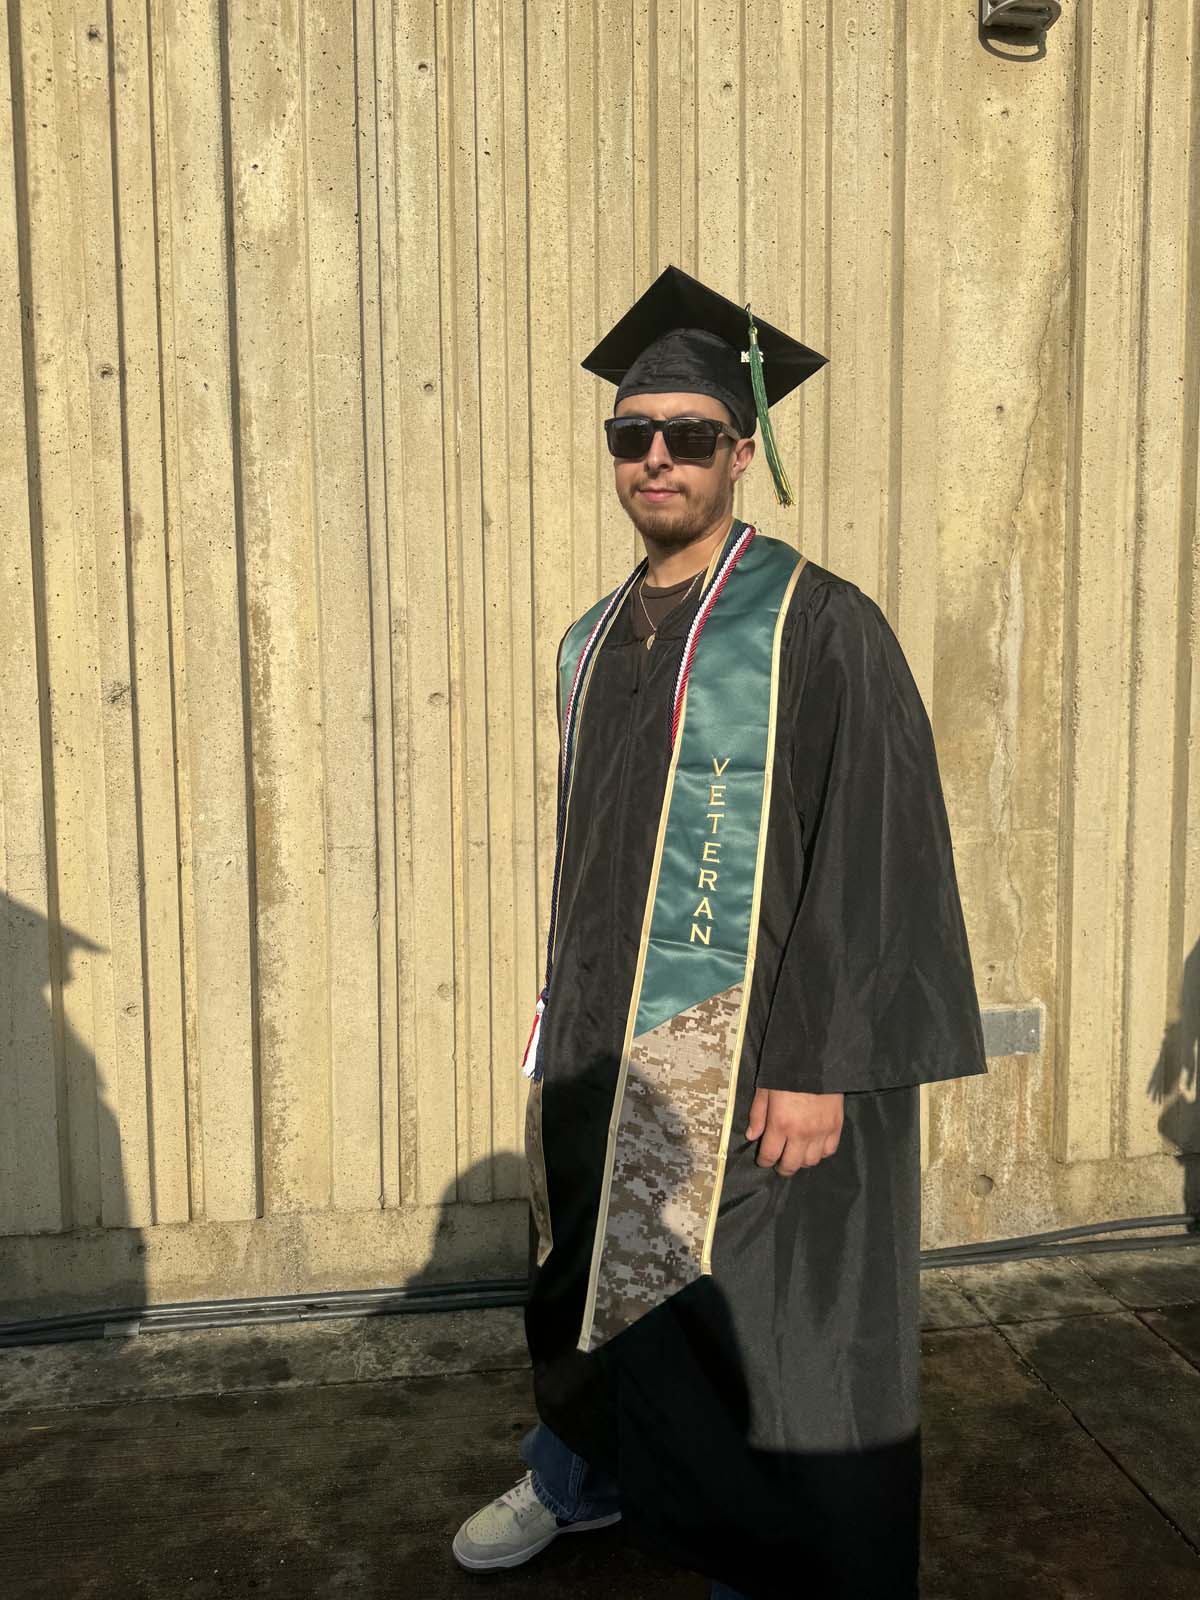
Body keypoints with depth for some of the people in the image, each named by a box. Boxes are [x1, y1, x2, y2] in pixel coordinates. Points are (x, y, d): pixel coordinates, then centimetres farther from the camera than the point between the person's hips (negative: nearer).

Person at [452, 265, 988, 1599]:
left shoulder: (820, 628, -13)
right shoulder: (594, 643, 8)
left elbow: (877, 854, -16)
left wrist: (819, 1064, -20)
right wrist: (559, 1015, 14)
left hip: (752, 1054, -6)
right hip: (608, 1040, 7)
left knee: (751, 1325, 6)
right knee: (596, 1276, 22)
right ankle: (581, 1476, 48)